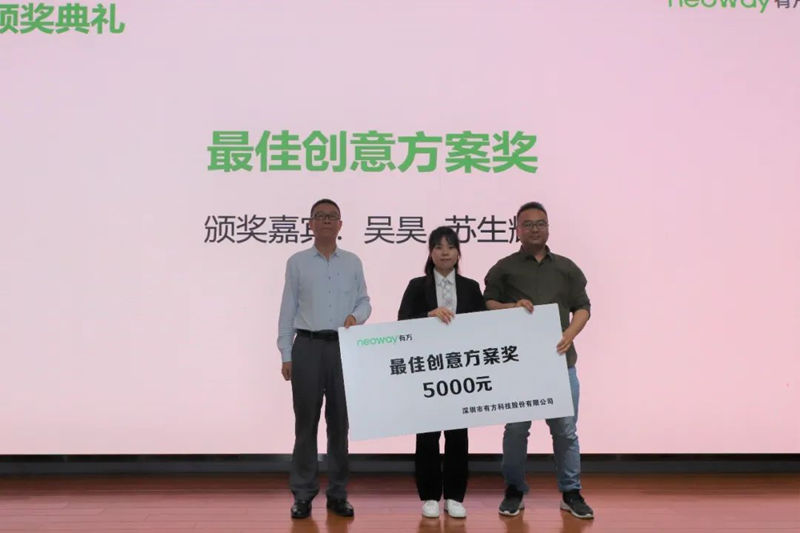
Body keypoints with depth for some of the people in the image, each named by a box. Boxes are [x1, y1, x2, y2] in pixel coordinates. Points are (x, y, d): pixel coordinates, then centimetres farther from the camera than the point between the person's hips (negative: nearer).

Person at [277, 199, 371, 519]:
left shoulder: (353, 262, 10)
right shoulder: (297, 262, 5)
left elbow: (364, 301, 11)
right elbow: (288, 310, 4)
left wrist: (355, 316, -13)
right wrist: (286, 355, -1)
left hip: (344, 348, 2)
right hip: (308, 347, -1)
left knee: (339, 422, 6)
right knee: (306, 421, 1)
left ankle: (338, 493, 15)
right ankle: (303, 494, 10)